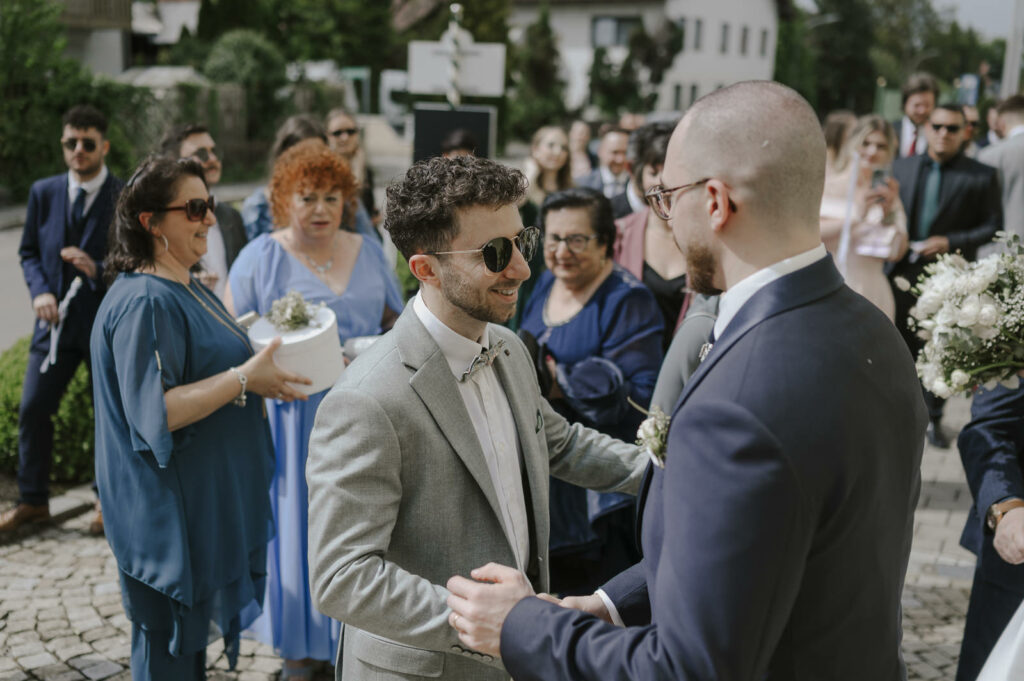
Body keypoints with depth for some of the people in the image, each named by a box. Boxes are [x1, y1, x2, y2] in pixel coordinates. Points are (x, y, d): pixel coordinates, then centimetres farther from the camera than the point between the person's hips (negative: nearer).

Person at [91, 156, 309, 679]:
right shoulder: (144, 304, -22)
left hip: (210, 500, 10)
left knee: (191, 638, 21)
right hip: (172, 513, -10)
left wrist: (258, 362, 6)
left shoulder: (187, 290, 10)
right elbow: (154, 414, -26)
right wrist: (244, 377, -23)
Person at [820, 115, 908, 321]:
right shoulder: (822, 184, 2)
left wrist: (889, 212, -13)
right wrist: (854, 218, -23)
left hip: (868, 295, 2)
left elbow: (896, 253, 1)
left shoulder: (888, 193, 10)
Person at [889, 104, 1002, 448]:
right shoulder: (902, 167, 6)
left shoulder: (982, 176, -4)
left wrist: (951, 242, -15)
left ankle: (933, 419, 22)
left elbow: (993, 226, -4)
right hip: (903, 273, 3)